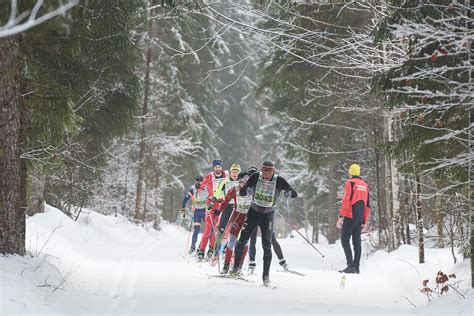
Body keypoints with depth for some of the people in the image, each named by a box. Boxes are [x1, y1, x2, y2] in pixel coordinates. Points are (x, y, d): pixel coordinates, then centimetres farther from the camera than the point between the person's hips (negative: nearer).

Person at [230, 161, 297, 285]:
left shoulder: (279, 181, -14)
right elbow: (241, 191, -13)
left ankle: (266, 275, 2)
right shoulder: (256, 177, -13)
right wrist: (247, 190, -37)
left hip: (268, 215, -1)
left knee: (267, 245, -10)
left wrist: (290, 192, -38)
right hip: (253, 212, 1)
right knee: (242, 240, -2)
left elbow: (295, 194, -13)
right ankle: (237, 267, 20)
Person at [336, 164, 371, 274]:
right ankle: (356, 267, 7)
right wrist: (364, 222, 21)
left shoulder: (350, 183, -5)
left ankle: (351, 266, -17)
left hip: (350, 216, -7)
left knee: (345, 240, -6)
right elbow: (367, 206, 17)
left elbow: (346, 200, -14)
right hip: (360, 218, 7)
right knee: (357, 241, 9)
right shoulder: (365, 185, 16)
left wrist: (341, 216, -14)